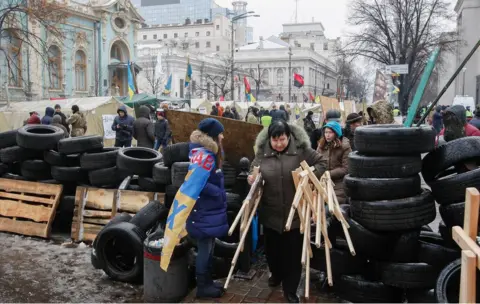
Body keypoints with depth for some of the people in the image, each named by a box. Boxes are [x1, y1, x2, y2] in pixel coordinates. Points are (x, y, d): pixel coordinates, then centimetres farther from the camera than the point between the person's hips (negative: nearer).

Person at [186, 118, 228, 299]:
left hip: (210, 209, 10)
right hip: (204, 211, -10)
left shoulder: (209, 153, 10)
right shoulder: (203, 155, -22)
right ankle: (202, 287, 17)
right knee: (205, 249, 3)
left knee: (208, 248, 18)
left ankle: (207, 282, 31)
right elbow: (197, 183, -28)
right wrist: (219, 193, -19)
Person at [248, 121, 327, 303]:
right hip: (270, 213, 2)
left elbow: (321, 163, 0)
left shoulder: (301, 150, -8)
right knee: (272, 248, 19)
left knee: (293, 252, 6)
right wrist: (252, 178, -9)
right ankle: (276, 274, 48)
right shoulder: (262, 153, -2)